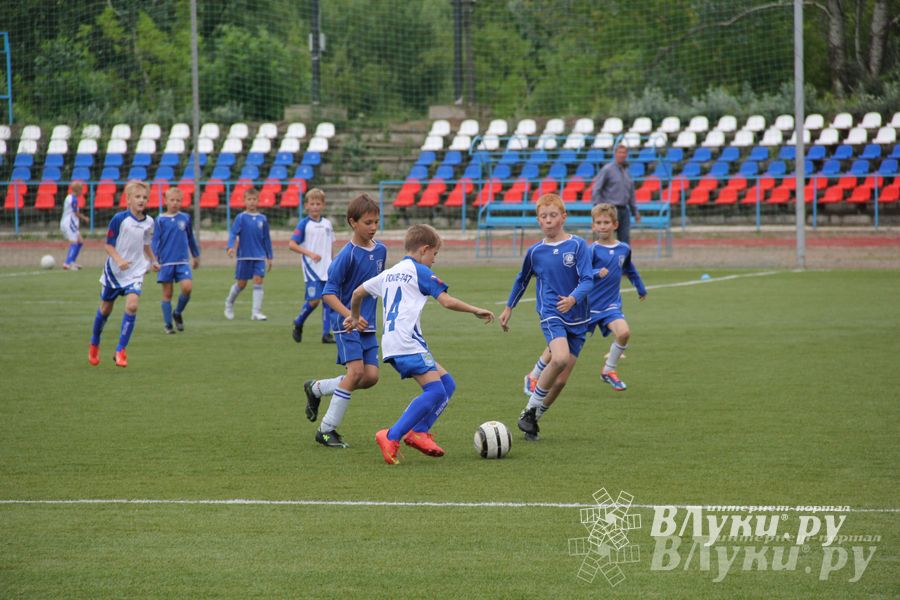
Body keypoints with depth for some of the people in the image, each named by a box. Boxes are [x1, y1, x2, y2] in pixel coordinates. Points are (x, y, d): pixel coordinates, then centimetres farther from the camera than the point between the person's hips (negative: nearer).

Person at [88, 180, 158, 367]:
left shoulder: (149, 222, 0)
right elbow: (108, 245, -12)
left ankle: (120, 351, -11)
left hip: (135, 272, 2)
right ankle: (94, 345, 37)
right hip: (114, 271, -2)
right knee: (105, 308, 12)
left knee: (132, 305, -19)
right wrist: (119, 260, -26)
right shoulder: (119, 219, -15)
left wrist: (153, 261, 11)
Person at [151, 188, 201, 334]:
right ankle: (168, 324, 12)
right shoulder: (160, 220, 1)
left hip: (183, 261, 1)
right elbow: (155, 240, 0)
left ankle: (178, 313, 9)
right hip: (166, 262, -1)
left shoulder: (185, 218, 7)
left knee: (187, 287, -16)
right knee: (167, 293, 1)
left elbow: (190, 238, 19)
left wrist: (196, 256, 25)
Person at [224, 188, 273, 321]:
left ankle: (256, 312, -9)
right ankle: (229, 302, 33)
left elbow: (266, 239, 12)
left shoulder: (262, 219, 5)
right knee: (241, 284, 6)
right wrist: (230, 247, -30)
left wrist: (269, 257, 14)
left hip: (259, 257, 2)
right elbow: (233, 233, -12)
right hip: (244, 256, -2)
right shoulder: (241, 218, -4)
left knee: (258, 281, -9)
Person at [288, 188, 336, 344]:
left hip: (327, 269, 5)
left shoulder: (327, 223, 10)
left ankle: (326, 334, 4)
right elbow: (292, 244, -11)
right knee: (314, 300, -12)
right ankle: (298, 324, 12)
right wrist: (310, 253, -20)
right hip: (311, 268, -5)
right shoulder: (304, 224, -5)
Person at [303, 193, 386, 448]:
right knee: (356, 370, -19)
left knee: (371, 376, -4)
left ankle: (317, 388, 20)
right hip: (345, 322, -7)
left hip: (367, 324, 7)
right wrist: (350, 315, -29)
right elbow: (329, 294, -17)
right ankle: (327, 430, -8)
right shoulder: (347, 255, -16)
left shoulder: (381, 250, 6)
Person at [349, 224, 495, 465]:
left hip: (391, 344, 9)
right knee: (436, 391, -18)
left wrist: (355, 318, 46)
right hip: (407, 343, -9)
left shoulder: (389, 273, 23)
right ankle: (391, 437, -23)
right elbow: (447, 301, -6)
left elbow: (357, 293, 29)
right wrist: (476, 311, 6)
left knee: (448, 383, 10)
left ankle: (419, 432, 0)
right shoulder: (420, 272, 0)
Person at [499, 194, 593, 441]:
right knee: (560, 358, -30)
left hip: (577, 318, 1)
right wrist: (509, 307, 29)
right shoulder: (535, 252, 4)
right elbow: (522, 280, 22)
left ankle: (533, 420, 21)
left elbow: (587, 279, -11)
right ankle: (530, 409, -14)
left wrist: (573, 299, -30)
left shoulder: (578, 245, -3)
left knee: (561, 380, 0)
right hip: (550, 315, -1)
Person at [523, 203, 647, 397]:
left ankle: (608, 370, -1)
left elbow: (629, 269, 24)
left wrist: (641, 289, 36)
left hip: (610, 304, 3)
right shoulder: (592, 250, -12)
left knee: (624, 332, -24)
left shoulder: (624, 249, 4)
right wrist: (597, 273, -38)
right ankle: (533, 377, 19)